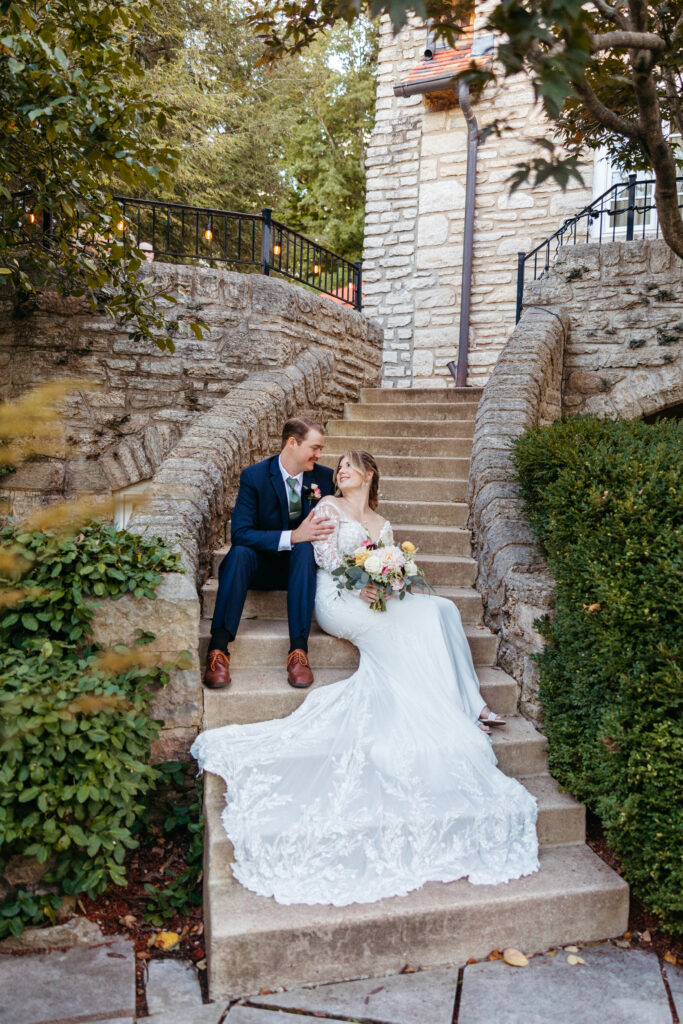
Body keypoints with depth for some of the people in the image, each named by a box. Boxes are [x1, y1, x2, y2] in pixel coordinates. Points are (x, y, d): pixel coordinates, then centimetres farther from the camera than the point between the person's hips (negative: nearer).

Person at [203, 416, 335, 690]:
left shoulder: (324, 477, -2)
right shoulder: (254, 477, -10)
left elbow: (335, 524, 2)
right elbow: (239, 532, -20)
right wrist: (291, 537, -32)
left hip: (301, 564, 1)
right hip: (261, 565, -1)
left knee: (305, 548, -32)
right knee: (239, 552, -33)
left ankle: (298, 650, -36)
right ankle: (218, 649, -34)